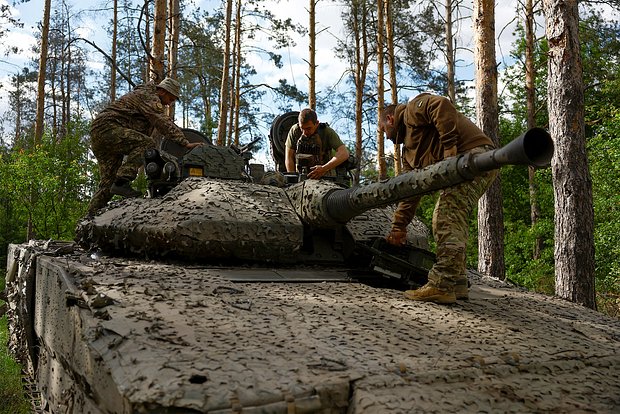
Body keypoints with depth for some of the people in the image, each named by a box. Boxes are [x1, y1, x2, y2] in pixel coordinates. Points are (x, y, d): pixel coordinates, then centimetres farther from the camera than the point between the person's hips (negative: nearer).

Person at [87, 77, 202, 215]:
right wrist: (185, 143, -23)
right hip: (108, 127, -11)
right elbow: (164, 123, -17)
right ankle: (121, 182, -33)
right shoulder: (149, 96, -3)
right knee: (147, 144, -27)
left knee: (107, 183, 7)